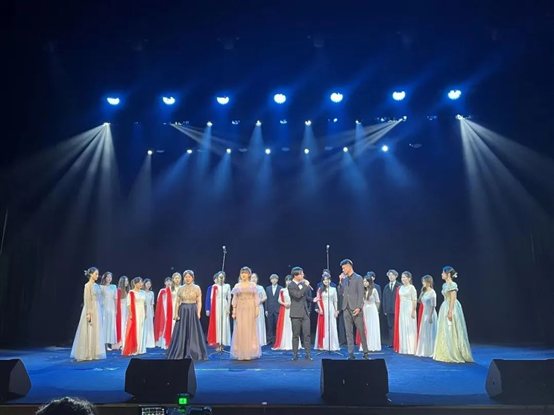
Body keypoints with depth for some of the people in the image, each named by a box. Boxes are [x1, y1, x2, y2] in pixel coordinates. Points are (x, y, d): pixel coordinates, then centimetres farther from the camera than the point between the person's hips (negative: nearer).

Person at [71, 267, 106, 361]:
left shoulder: (96, 285, 13)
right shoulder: (88, 285, -10)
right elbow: (87, 300, -15)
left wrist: (98, 311, 16)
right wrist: (88, 313, -19)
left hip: (97, 310, 8)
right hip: (90, 310, -8)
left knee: (96, 331, 9)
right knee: (89, 332, -3)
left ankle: (94, 353, 15)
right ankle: (87, 354, 5)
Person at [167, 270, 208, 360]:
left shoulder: (197, 288, 1)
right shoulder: (181, 288, 7)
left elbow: (199, 302, -1)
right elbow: (177, 302, 6)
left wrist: (198, 313, -11)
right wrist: (176, 313, -4)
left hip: (193, 311, -2)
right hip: (182, 311, 2)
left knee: (193, 333, 0)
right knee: (181, 333, 3)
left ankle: (194, 354, 8)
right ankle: (181, 354, 13)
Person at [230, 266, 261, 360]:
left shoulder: (253, 285, 5)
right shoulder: (237, 286, 7)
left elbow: (256, 298, 1)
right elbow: (235, 299, 6)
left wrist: (257, 309, -7)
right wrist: (234, 311, 0)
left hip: (250, 309, -1)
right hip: (240, 310, 1)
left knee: (250, 330, 2)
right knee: (240, 330, 0)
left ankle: (250, 353, 9)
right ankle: (240, 353, 7)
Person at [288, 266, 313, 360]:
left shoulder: (303, 284, 10)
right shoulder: (290, 286, -7)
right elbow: (298, 295, -22)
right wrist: (305, 285, -17)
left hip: (305, 313, 5)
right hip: (296, 314, -4)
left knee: (306, 334, 3)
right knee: (296, 335, 3)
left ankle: (308, 354, 7)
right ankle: (295, 354, 12)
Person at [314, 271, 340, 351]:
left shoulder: (333, 289, 7)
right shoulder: (320, 289, 5)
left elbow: (335, 301, 7)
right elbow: (318, 300, 1)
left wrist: (336, 310, 2)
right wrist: (320, 309, -11)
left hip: (331, 309, 1)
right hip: (323, 309, 0)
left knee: (332, 327, 0)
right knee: (323, 327, 1)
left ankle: (332, 346, 4)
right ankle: (322, 345, 5)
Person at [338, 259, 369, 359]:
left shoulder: (358, 278, -3)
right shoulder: (344, 279, 14)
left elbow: (361, 294, -8)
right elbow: (341, 292, 14)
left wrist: (359, 307, -16)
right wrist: (341, 281, 3)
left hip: (355, 308, -5)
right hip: (346, 308, 5)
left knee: (361, 331, 1)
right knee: (349, 332, 4)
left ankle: (365, 352, 12)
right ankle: (351, 354, 7)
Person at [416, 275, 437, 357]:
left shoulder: (432, 292, -12)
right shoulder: (424, 291, 10)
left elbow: (433, 305, -15)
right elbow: (419, 301, 12)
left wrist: (430, 316, -19)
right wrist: (421, 292, 5)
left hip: (430, 314, -8)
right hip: (424, 313, 8)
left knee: (429, 333, -2)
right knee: (423, 333, 10)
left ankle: (430, 352, 5)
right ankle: (424, 351, 17)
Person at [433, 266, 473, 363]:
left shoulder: (452, 284, -13)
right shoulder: (445, 285, 13)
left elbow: (453, 299, -17)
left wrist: (450, 312, -21)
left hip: (451, 308, -9)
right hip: (445, 308, 9)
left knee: (451, 332, -4)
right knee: (445, 332, 10)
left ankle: (455, 355, 4)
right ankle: (446, 354, 16)